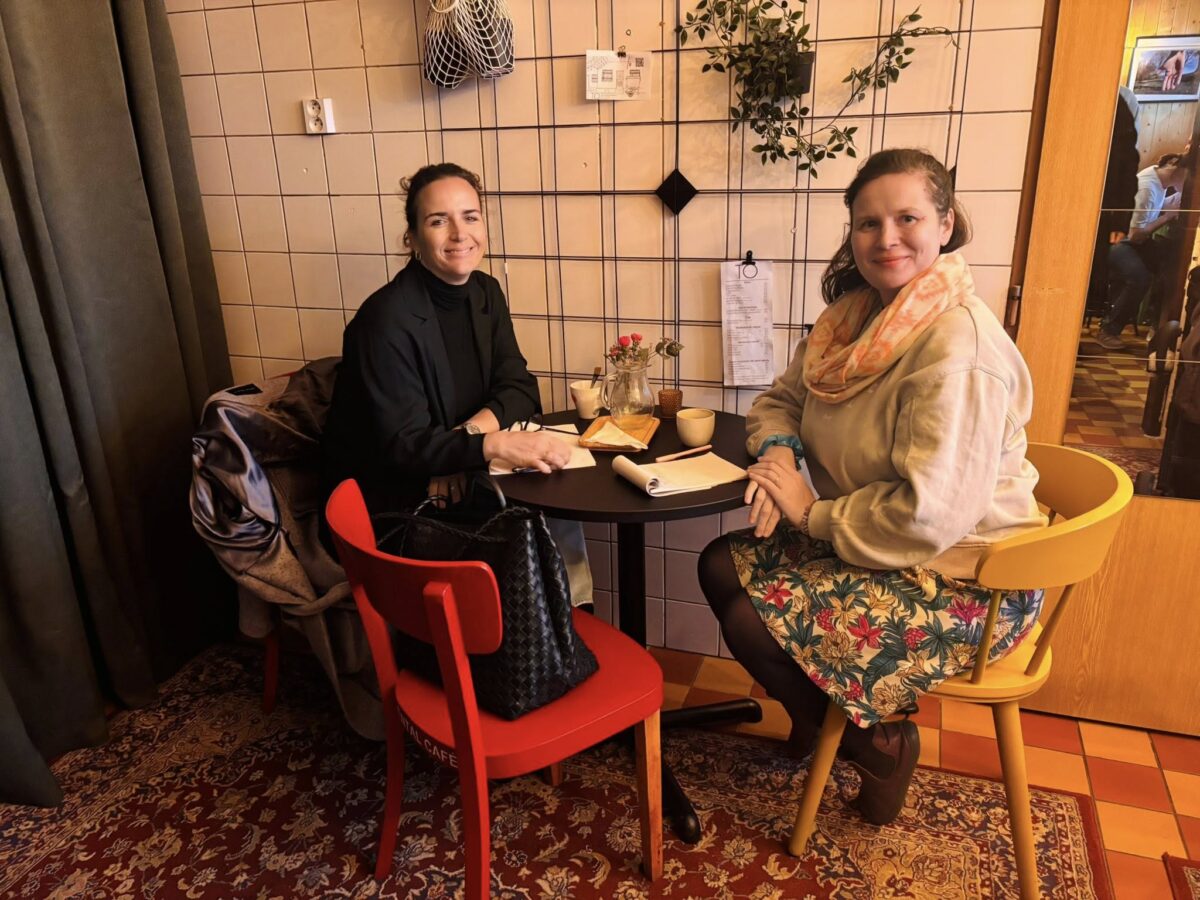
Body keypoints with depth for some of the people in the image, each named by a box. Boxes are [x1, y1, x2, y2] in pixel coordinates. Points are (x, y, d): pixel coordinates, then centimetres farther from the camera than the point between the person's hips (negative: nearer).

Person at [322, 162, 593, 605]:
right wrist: (495, 443, -38)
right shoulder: (388, 320, -21)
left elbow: (520, 388, 1)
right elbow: (401, 445, -24)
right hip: (389, 503, -6)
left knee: (559, 513, -10)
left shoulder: (485, 293, 2)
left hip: (457, 482, 7)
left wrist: (468, 433, -18)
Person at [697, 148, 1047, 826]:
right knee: (721, 566, 4)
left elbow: (929, 516, -30)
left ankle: (876, 743, 11)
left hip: (964, 580, -9)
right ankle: (818, 717, 24)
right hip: (870, 541, 9)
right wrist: (778, 454, -12)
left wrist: (811, 512, -18)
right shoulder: (857, 313, 3)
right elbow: (783, 399, 11)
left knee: (752, 621, -17)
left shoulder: (959, 346, -26)